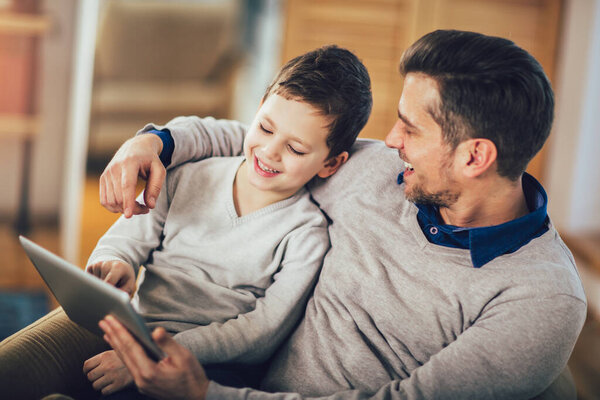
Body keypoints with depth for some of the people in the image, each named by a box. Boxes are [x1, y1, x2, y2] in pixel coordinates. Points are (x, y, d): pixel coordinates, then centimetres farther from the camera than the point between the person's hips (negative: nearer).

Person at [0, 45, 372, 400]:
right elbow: (125, 239, 13)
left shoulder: (307, 234, -3)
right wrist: (114, 264, -15)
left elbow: (263, 332, -10)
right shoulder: (188, 178, 9)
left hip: (210, 366, -4)